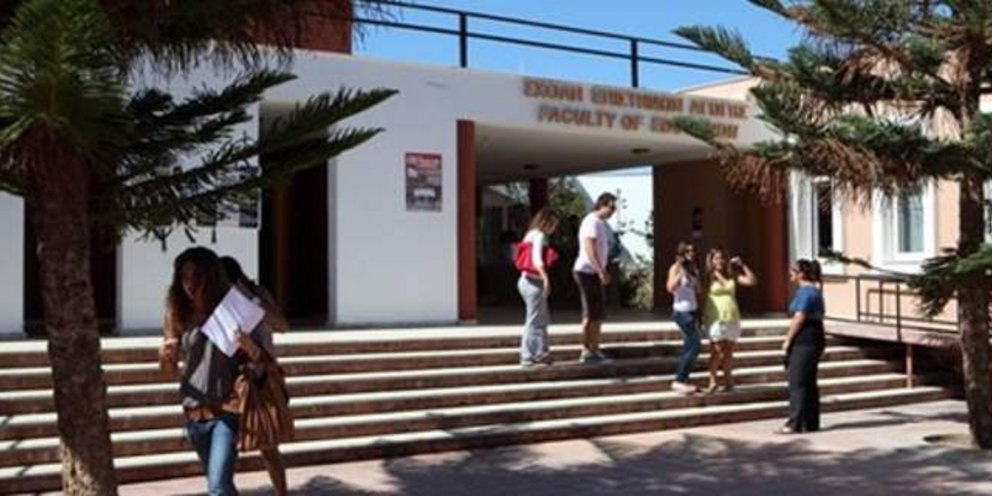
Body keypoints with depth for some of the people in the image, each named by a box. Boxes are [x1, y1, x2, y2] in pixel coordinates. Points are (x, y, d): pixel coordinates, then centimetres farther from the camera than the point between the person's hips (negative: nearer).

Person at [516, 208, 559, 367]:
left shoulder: (531, 235, 16)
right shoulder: (540, 236, -12)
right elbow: (537, 259, -27)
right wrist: (546, 278, -38)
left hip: (527, 280, 10)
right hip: (534, 282, -10)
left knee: (544, 319, 18)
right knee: (534, 321, -3)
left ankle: (542, 354, 25)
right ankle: (528, 357, 2)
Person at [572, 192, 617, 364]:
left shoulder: (601, 223, 17)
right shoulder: (592, 221, -14)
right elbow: (589, 249, -22)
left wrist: (603, 271, 19)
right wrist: (601, 271, -24)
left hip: (595, 272, 10)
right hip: (587, 271, -10)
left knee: (598, 313, 12)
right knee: (591, 314, -6)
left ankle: (594, 350, 18)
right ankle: (587, 351, 0)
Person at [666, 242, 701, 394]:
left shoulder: (694, 269, 12)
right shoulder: (675, 268, -9)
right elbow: (670, 288, -23)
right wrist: (681, 271, -26)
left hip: (692, 311, 8)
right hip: (682, 311, -8)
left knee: (688, 348, 9)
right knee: (695, 347, -11)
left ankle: (683, 380, 15)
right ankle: (679, 380, -5)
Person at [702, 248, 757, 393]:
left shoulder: (732, 276, 10)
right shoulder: (709, 277, 0)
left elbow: (752, 281, 4)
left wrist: (742, 265, 1)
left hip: (732, 318, 4)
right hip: (715, 318, -4)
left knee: (728, 351, 8)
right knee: (717, 351, -5)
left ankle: (728, 381, 15)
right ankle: (713, 381, 1)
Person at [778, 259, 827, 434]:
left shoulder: (805, 292, -15)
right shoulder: (814, 290, 16)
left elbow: (799, 319, -19)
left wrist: (788, 340, -11)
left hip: (804, 341, -10)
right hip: (813, 340, 10)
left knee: (798, 383, -7)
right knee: (809, 383, 13)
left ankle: (796, 424, -5)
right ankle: (811, 423, 17)